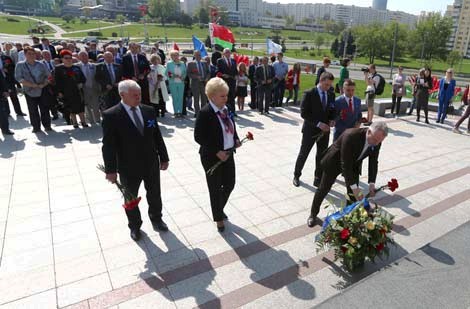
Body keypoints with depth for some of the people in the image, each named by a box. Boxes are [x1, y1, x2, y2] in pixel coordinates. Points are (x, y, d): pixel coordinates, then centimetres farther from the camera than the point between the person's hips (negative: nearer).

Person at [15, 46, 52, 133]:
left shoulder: (40, 65, 5)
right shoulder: (20, 65, -1)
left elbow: (47, 76, 5)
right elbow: (18, 78, -9)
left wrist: (44, 84, -14)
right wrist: (32, 85, -18)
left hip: (42, 91, 1)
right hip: (30, 91, -1)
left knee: (45, 109, 4)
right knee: (33, 111, 3)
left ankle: (47, 126, 14)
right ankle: (36, 127, 13)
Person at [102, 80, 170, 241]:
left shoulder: (148, 110, -2)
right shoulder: (111, 115, -15)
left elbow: (157, 136, 3)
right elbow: (108, 145, -15)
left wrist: (164, 158, 6)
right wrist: (110, 170, -15)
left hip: (152, 164, 4)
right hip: (129, 168, -3)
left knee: (155, 194, 20)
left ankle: (156, 218, 47)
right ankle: (134, 225, 42)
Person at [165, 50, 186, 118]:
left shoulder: (182, 64, 10)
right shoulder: (169, 64, 4)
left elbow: (185, 73, 16)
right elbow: (166, 73, 3)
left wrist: (183, 77, -5)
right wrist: (172, 76, -12)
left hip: (181, 83, 2)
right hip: (173, 83, -2)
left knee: (181, 98, 2)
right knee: (175, 98, -1)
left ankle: (180, 112, 9)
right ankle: (176, 112, 5)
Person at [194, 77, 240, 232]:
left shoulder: (226, 109, 2)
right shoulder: (205, 113, -20)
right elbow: (198, 137, -19)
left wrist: (236, 139, -3)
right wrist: (216, 152, -23)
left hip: (228, 154, 7)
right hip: (212, 157, -7)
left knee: (230, 184, 16)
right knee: (215, 188, 10)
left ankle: (220, 209, 44)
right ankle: (218, 218, 31)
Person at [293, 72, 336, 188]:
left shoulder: (331, 95, 4)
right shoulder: (309, 94, -13)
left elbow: (332, 110, 13)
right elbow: (304, 113, -17)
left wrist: (332, 120, -9)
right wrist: (318, 123, -22)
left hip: (324, 130, 5)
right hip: (310, 130, -4)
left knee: (322, 156, 10)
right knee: (303, 154, 9)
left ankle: (318, 179, 23)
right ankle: (297, 175, 30)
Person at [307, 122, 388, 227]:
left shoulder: (377, 141, -20)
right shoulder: (351, 136, -39)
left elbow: (373, 162, -8)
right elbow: (345, 164, -37)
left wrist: (371, 183, -19)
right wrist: (354, 187, -36)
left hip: (354, 164, 5)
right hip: (334, 161, -5)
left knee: (353, 193, 0)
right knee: (324, 189, 6)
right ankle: (313, 214, 25)